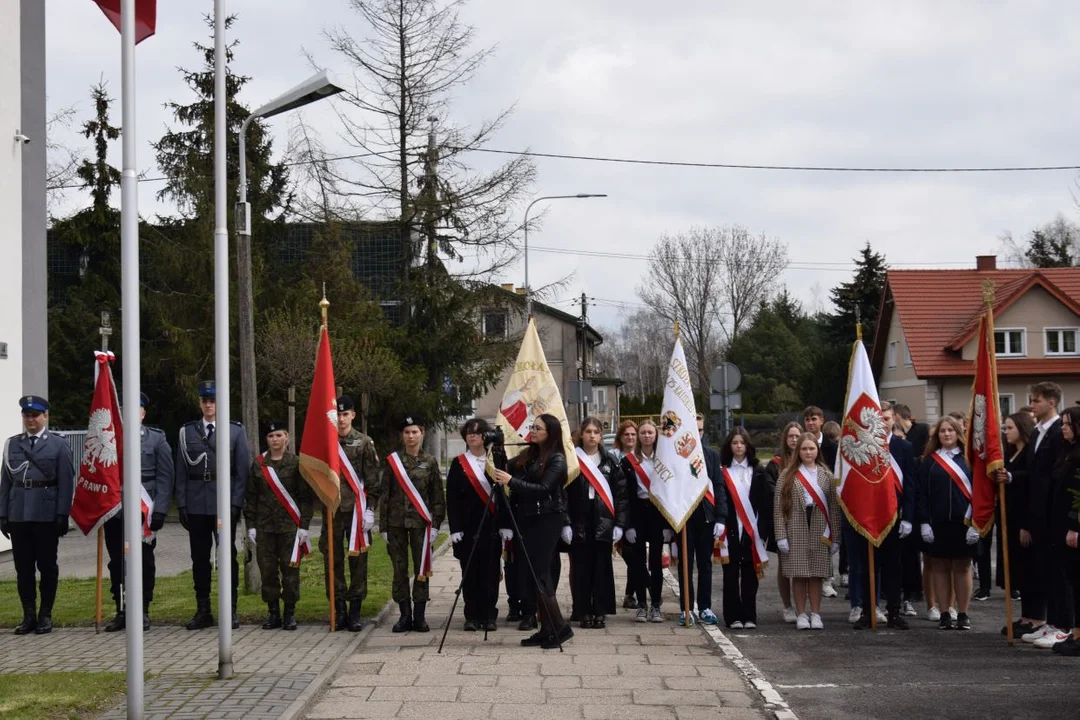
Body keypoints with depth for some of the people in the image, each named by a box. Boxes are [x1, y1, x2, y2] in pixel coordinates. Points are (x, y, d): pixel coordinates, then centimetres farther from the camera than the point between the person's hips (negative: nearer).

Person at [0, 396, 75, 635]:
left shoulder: (58, 444, 2)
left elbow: (66, 481, -3)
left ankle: (46, 615, 12)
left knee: (47, 566, 4)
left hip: (46, 515, -3)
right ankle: (29, 616, 13)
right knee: (23, 568, 5)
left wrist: (63, 514, -10)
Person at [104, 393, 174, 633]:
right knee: (117, 563, 5)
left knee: (144, 563, 4)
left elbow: (165, 477, 0)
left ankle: (142, 612, 12)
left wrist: (159, 511, -8)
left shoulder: (156, 439, 5)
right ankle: (121, 612, 13)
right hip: (114, 512, 2)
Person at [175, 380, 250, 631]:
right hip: (196, 505, 2)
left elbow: (242, 470, 0)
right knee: (199, 559, 6)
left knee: (228, 557, 2)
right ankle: (203, 611, 12)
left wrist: (236, 503, -8)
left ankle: (230, 610, 8)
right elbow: (181, 471, 8)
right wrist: (181, 504, 1)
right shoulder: (187, 432, 9)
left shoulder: (235, 431, 3)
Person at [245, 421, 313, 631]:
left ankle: (290, 614, 8)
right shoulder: (258, 464, 8)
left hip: (289, 527, -3)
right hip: (264, 527, 3)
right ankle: (273, 614, 12)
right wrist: (250, 525, 4)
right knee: (267, 571, 3)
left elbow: (306, 496, -1)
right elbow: (250, 497, 10)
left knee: (290, 570, -1)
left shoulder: (296, 463, 0)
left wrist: (304, 526, -6)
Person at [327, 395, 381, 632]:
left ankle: (355, 611, 7)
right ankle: (339, 609, 12)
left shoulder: (364, 442, 2)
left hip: (357, 508, -2)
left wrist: (370, 508, -6)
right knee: (332, 560, 4)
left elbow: (373, 479, 0)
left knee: (358, 560, 0)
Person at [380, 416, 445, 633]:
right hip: (396, 522, 1)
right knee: (399, 570, 3)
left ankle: (419, 616, 6)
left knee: (421, 569, 0)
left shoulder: (430, 461, 5)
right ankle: (405, 616, 9)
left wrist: (435, 524, -3)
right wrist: (383, 526, 2)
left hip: (421, 522, -1)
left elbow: (438, 495, 5)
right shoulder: (392, 460, 5)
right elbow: (385, 494, 6)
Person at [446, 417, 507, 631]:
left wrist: (505, 525, -3)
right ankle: (472, 617, 8)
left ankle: (489, 616, 7)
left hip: (492, 527, 0)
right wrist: (455, 529, -7)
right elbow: (452, 499, 1)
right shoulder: (458, 464, 5)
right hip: (468, 527, 0)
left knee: (490, 573, 1)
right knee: (470, 573, 2)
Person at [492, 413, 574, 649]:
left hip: (547, 520, -7)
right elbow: (508, 470, 13)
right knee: (533, 574, 5)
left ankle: (559, 627, -5)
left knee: (539, 572, -11)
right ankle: (547, 629, 8)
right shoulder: (527, 455, 14)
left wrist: (511, 481, -22)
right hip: (526, 519, 7)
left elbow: (543, 488, -17)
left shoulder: (557, 459, -6)